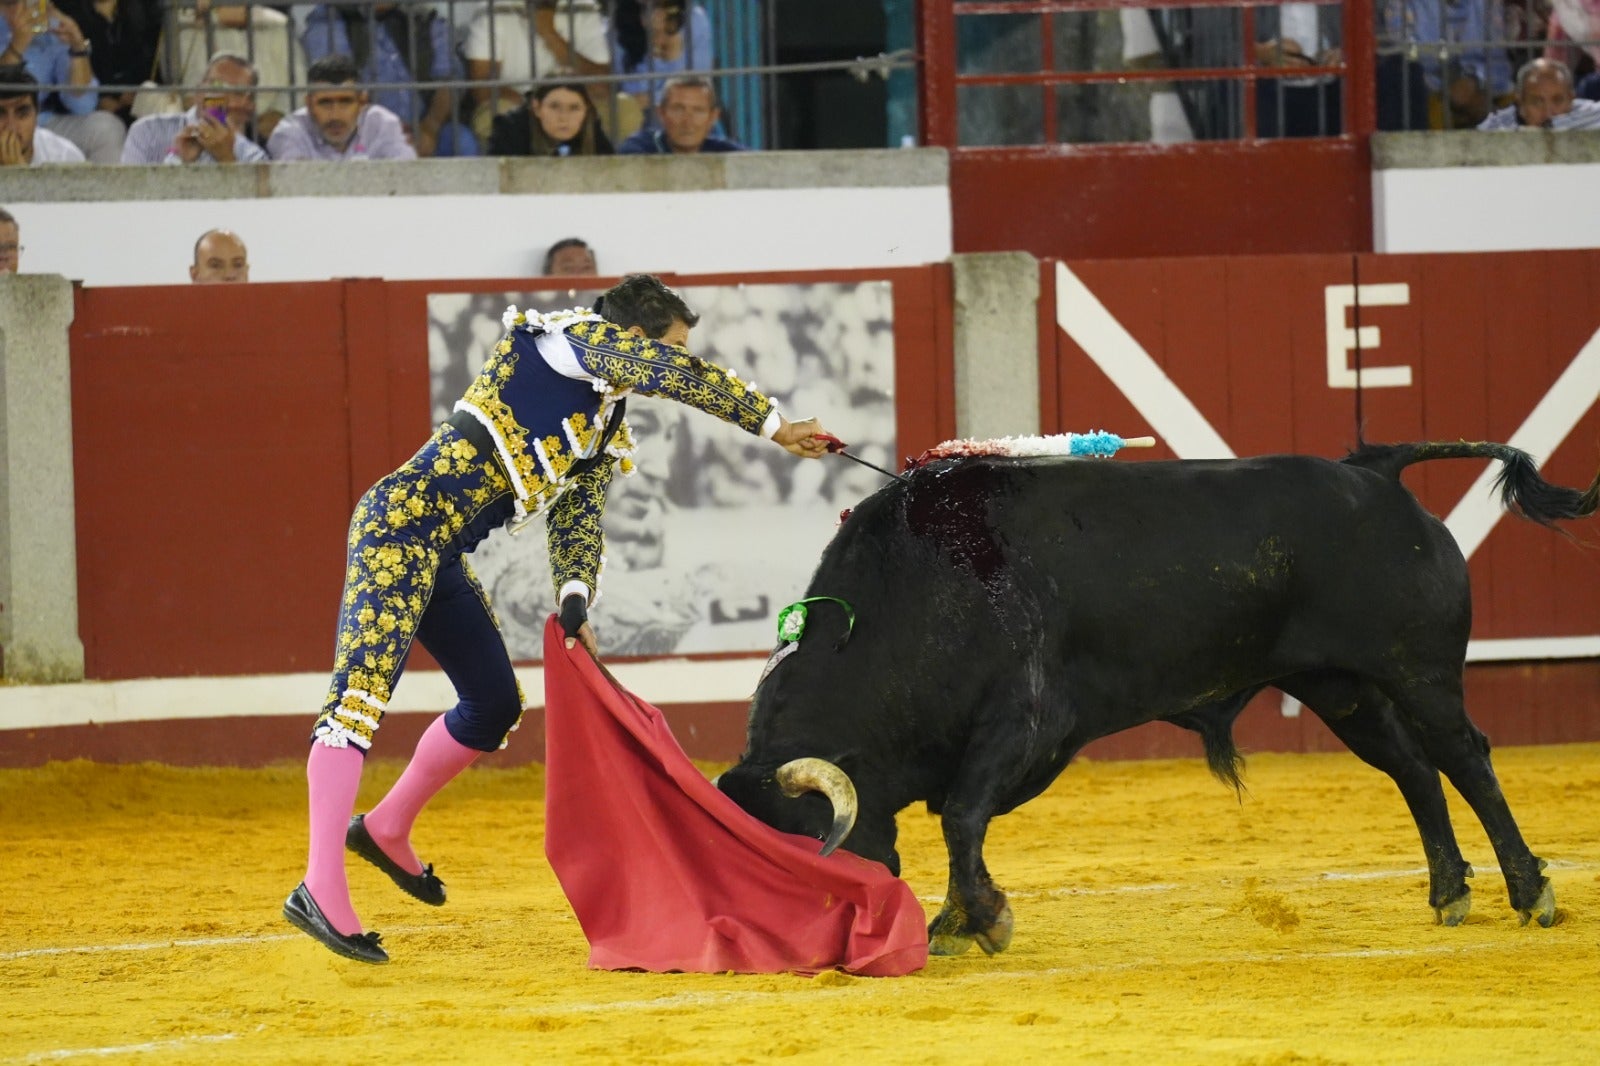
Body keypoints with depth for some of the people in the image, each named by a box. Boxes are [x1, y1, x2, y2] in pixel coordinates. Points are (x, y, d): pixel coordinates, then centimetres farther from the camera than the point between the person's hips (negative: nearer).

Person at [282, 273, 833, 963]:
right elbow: (681, 378, -15)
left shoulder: (604, 430, 21)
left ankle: (387, 830, 37)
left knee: (495, 704, 18)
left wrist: (575, 602, -2)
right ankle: (320, 889, -29)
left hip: (442, 557, 10)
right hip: (402, 523, -10)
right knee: (363, 691, -18)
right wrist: (773, 425, -10)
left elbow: (578, 519, 16)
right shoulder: (576, 337, -3)